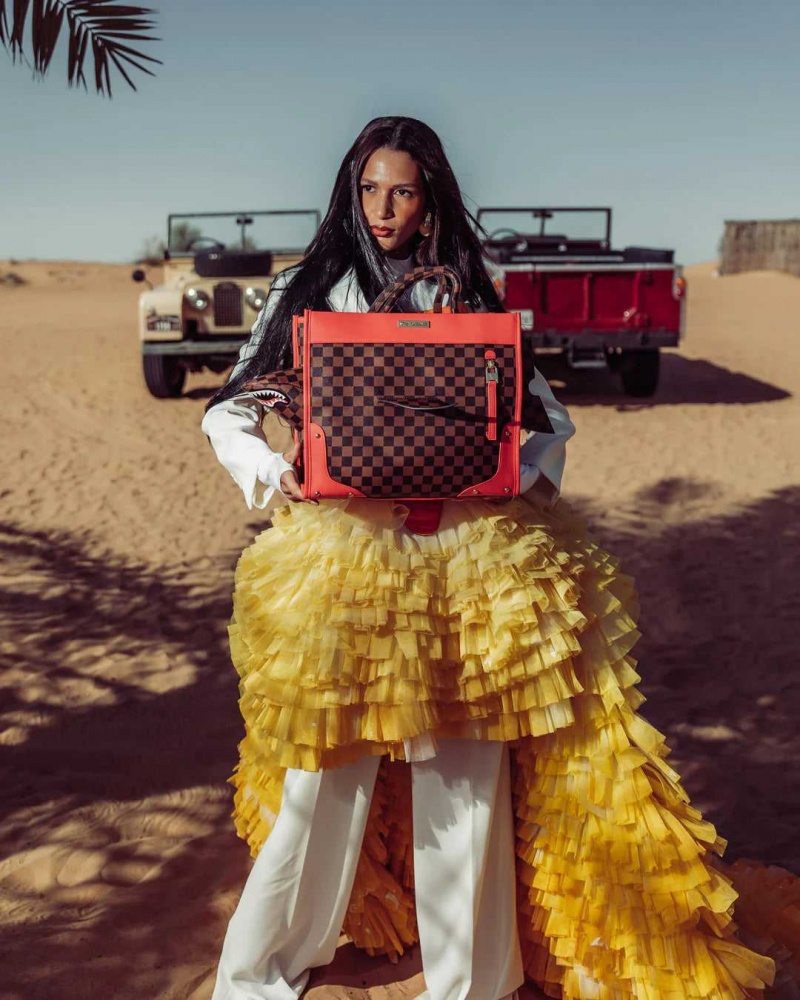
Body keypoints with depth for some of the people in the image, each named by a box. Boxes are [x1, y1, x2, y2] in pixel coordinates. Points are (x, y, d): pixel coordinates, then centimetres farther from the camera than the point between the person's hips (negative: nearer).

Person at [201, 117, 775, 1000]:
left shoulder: (467, 296, 11)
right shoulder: (309, 291, 7)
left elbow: (550, 417, 11)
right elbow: (226, 415, 8)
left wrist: (519, 470, -9)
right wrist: (273, 474, -12)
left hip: (468, 554, 2)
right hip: (344, 554, -1)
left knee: (464, 768, 5)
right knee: (328, 766, 0)